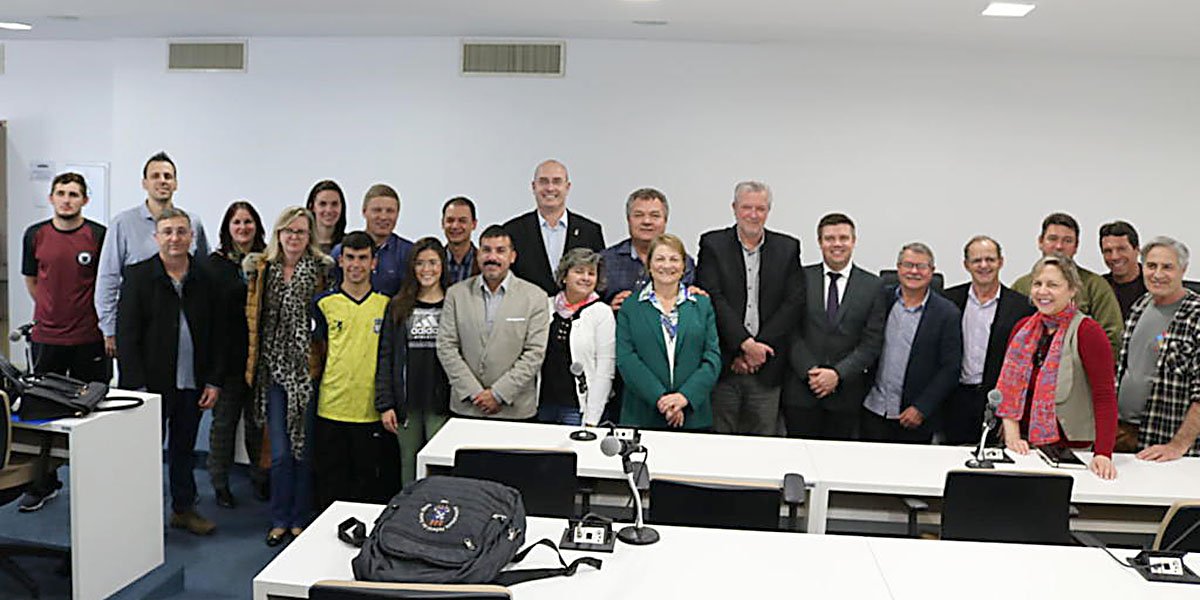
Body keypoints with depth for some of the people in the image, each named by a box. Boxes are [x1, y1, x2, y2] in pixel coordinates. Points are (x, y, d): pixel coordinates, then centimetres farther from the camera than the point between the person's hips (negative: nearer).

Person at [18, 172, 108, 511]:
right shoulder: (35, 235, 5)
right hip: (46, 337, 3)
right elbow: (31, 280, 18)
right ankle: (44, 484, 21)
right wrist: (52, 311, 14)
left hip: (89, 339, -3)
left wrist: (103, 319, 5)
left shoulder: (99, 235, -4)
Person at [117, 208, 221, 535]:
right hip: (152, 382, -3)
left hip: (193, 384, 3)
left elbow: (216, 334, 7)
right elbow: (126, 335, -7)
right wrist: (136, 384, -13)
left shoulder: (205, 279, 4)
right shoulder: (137, 276, -5)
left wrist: (214, 380, 2)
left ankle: (184, 508, 29)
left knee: (185, 447, 15)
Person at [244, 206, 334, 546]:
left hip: (306, 369, -2)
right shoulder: (262, 269, 9)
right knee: (280, 452, 3)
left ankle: (299, 520, 17)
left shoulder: (322, 270, 0)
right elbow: (253, 317, 16)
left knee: (303, 449, 5)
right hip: (274, 369, 2)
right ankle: (280, 520, 16)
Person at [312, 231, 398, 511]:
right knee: (330, 484, 9)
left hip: (373, 411, 0)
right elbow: (321, 351, 11)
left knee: (370, 482, 9)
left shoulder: (387, 306, 3)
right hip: (331, 407, 0)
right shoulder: (324, 304, 2)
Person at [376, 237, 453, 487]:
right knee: (409, 471, 11)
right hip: (407, 404, 3)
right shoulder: (397, 307, 9)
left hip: (441, 403, -2)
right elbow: (385, 357, 8)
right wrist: (385, 404, 0)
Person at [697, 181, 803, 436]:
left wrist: (759, 349, -9)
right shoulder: (713, 244, 3)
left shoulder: (787, 248, 8)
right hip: (723, 365, -1)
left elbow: (794, 302, 0)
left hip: (766, 367, 2)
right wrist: (745, 344, -15)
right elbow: (713, 299, -7)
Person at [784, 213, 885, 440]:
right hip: (801, 391, 0)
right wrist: (810, 371, -12)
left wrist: (838, 374, -12)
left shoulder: (873, 286, 4)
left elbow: (871, 342, -1)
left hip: (845, 393, 0)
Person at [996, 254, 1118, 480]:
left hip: (1069, 448, -4)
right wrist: (1012, 435, -6)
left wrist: (1103, 453, -24)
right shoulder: (1023, 328, 8)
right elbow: (1007, 387, 7)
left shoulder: (1087, 332, -9)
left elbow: (1105, 396, -15)